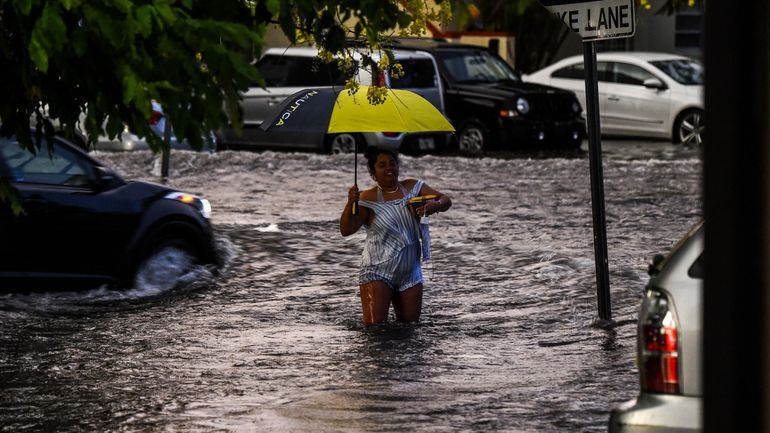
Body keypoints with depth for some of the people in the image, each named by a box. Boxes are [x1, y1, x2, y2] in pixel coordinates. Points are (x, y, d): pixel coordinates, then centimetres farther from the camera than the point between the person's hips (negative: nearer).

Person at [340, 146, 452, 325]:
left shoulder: (413, 188, 4)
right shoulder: (368, 198, -8)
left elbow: (445, 200, 1)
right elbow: (346, 230, -14)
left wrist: (435, 205, -23)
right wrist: (350, 203, -32)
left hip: (410, 274, 4)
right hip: (378, 272, -4)